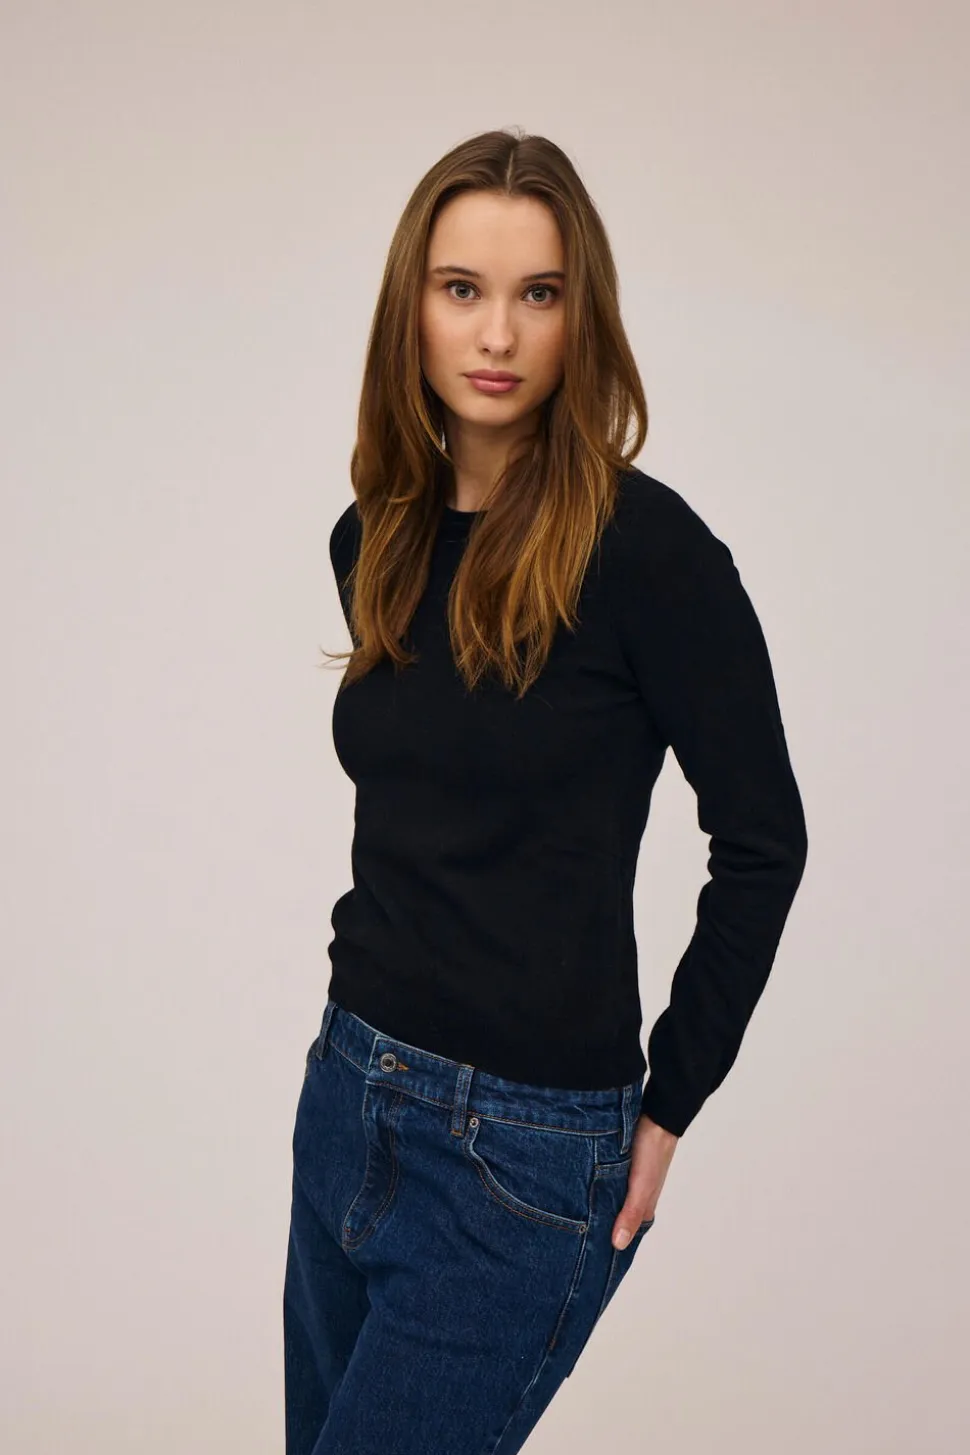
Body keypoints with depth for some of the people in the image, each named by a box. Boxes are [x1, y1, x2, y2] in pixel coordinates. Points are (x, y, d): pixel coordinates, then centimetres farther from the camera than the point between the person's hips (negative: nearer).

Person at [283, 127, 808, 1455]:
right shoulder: (377, 538, 4)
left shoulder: (646, 546, -16)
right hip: (348, 1094, 7)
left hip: (527, 1152, -7)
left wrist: (671, 1101, -6)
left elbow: (761, 839, -10)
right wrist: (374, 1015, 11)